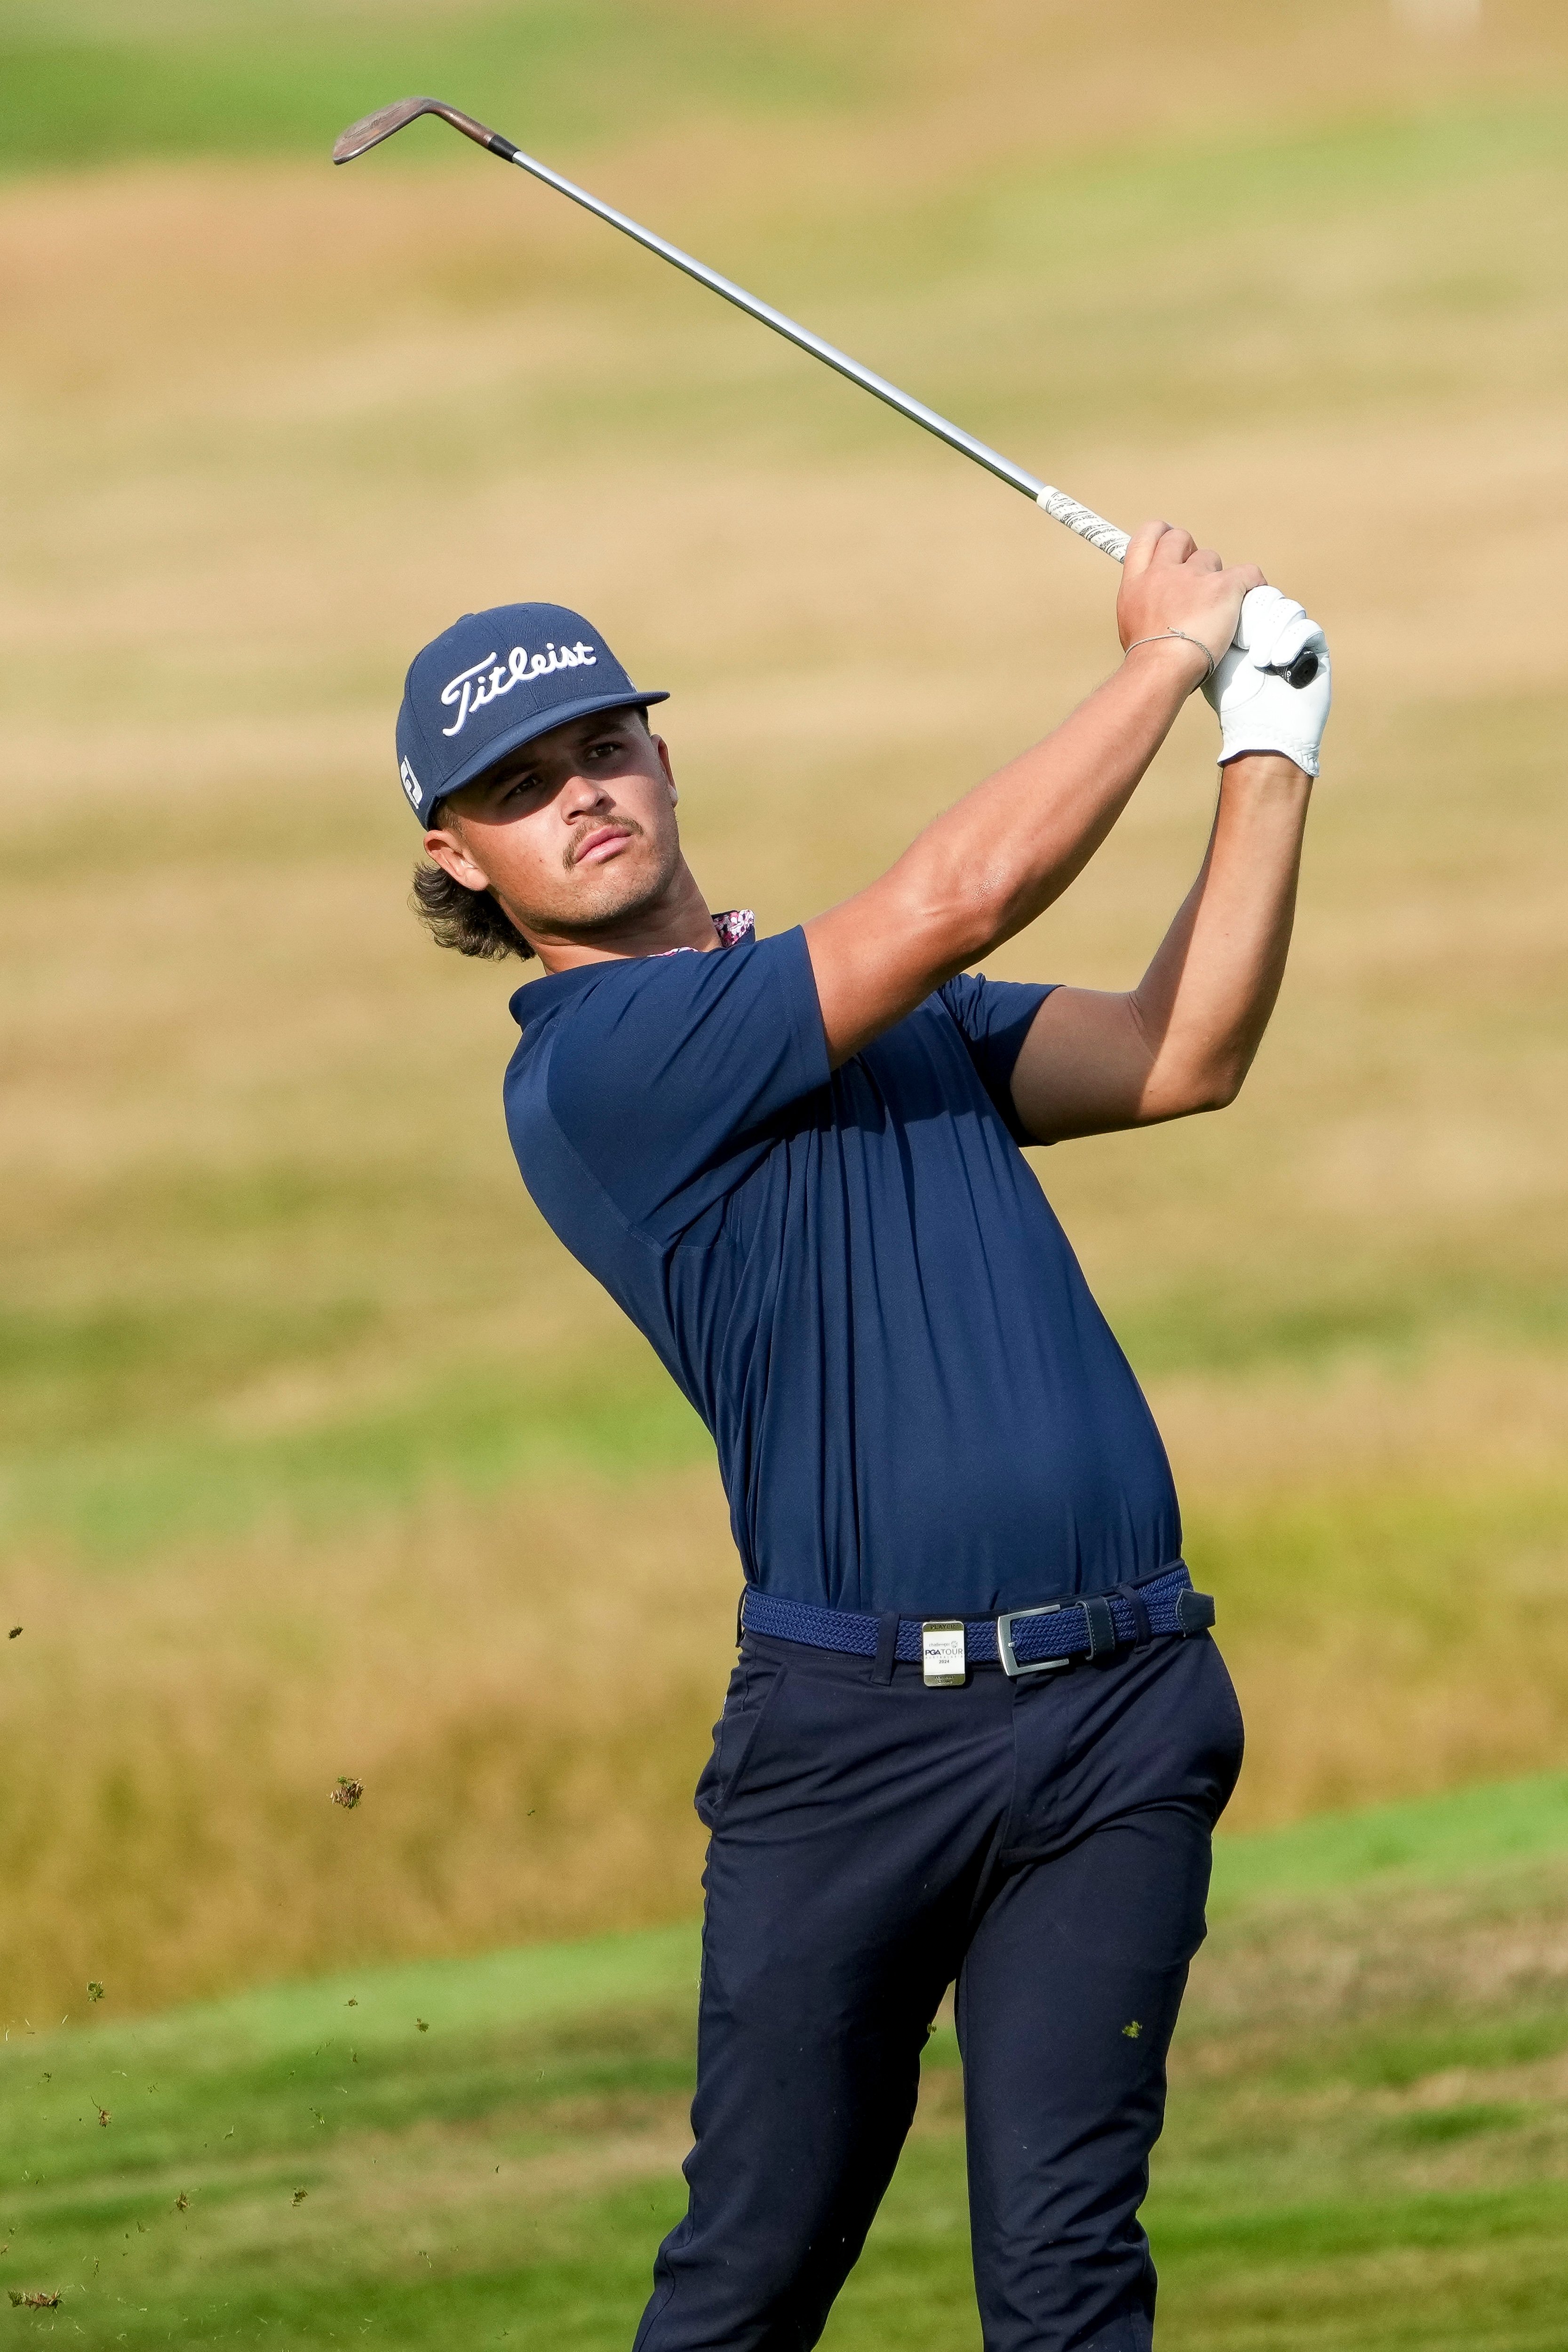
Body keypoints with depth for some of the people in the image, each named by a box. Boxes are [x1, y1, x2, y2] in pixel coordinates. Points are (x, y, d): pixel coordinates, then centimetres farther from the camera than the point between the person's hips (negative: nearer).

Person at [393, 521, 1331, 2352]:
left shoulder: (888, 1015, 20)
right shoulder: (596, 1059, -5)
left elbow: (1179, 1059, 9)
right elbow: (962, 895, -9)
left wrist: (1270, 748, 4)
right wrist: (1169, 653, 3)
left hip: (1118, 1709, 5)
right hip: (852, 1720, -5)